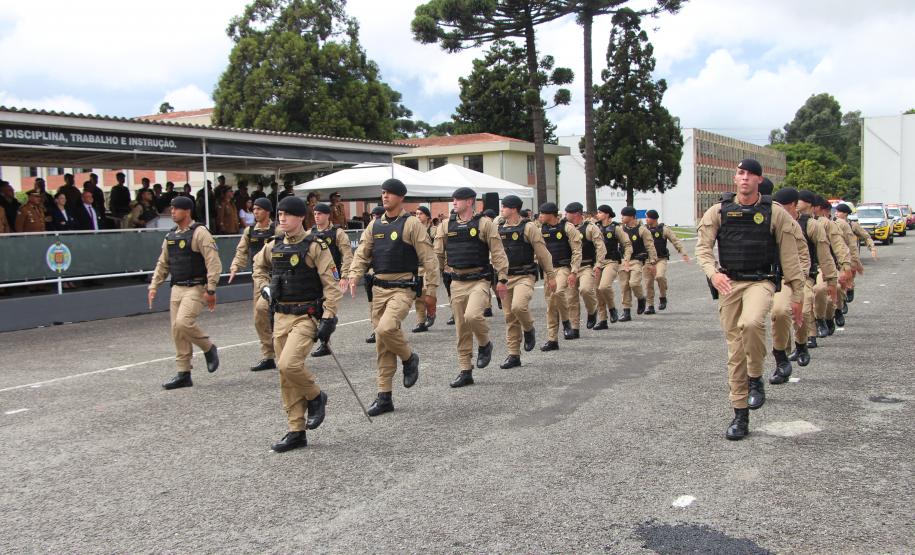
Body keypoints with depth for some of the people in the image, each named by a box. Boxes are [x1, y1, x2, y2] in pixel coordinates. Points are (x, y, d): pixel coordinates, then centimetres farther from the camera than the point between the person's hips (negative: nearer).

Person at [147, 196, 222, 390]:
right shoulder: (171, 236, 13)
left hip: (195, 288, -8)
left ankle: (209, 348, 3)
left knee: (183, 323, -23)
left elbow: (213, 262, -16)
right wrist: (153, 286, 13)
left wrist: (211, 290, -20)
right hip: (177, 288, 8)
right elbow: (163, 264, 21)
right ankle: (183, 374, 14)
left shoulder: (199, 233, -10)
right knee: (177, 330, 6)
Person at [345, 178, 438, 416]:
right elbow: (362, 253, 11)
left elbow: (428, 258, -7)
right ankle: (384, 397, 16)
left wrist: (431, 291, -10)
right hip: (379, 288, 6)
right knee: (382, 346, 8)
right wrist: (353, 276, -8)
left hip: (403, 288, -6)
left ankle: (409, 358, 3)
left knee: (386, 328, -28)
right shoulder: (375, 225, 12)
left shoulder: (411, 224, -5)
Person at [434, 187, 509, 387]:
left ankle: (485, 344, 5)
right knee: (461, 328, 7)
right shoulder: (446, 226, 8)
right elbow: (437, 254, 12)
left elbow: (498, 252, -5)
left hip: (479, 280, -4)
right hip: (457, 282, 5)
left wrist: (502, 279, -9)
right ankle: (465, 371, 17)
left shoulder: (484, 224, -3)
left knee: (472, 316, -27)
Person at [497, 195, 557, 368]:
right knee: (509, 318, 6)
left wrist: (551, 276, -6)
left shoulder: (528, 228, -7)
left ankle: (529, 329, 3)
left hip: (524, 277, -5)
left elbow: (543, 253, -6)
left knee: (518, 306, -28)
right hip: (505, 277, 5)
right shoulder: (498, 227, 8)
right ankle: (514, 355, 14)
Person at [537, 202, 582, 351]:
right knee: (550, 305, 5)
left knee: (558, 292, -31)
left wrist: (574, 272, -17)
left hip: (563, 267, -5)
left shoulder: (567, 227, -8)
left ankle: (566, 322, -6)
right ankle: (552, 340, 12)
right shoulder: (542, 230, 9)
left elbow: (577, 251, -10)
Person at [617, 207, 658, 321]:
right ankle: (626, 312, 8)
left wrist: (652, 262, -9)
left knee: (634, 283, -21)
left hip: (637, 261, -5)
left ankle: (641, 299, 11)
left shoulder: (642, 230, -5)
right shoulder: (621, 229, 9)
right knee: (624, 286, 1)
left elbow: (650, 246, -5)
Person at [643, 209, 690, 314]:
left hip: (661, 259, -4)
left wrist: (683, 253, -11)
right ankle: (650, 306, 13)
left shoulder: (664, 229, -2)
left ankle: (663, 297, -4)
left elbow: (676, 241, -3)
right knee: (648, 282, 2)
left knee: (660, 276, -27)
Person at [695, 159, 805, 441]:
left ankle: (756, 379, -7)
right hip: (728, 284, 2)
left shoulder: (775, 213, 3)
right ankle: (740, 415, 14)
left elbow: (789, 256, 4)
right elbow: (703, 247, -2)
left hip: (760, 282, -2)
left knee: (751, 323, -34)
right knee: (735, 350, 4)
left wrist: (797, 295, 3)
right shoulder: (718, 212, 5)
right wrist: (713, 273, -21)